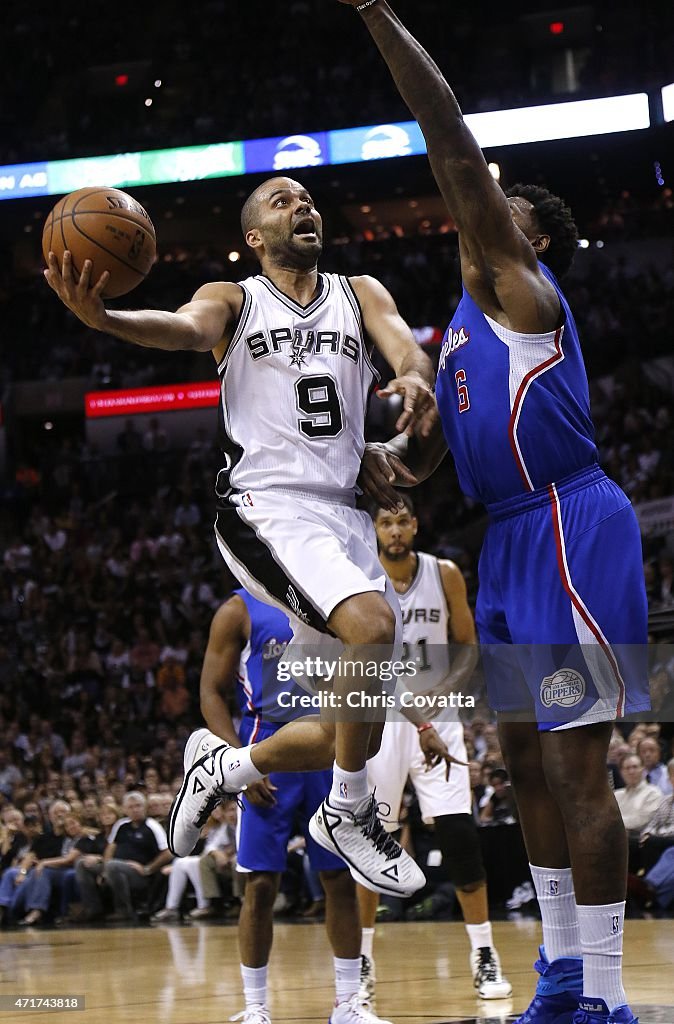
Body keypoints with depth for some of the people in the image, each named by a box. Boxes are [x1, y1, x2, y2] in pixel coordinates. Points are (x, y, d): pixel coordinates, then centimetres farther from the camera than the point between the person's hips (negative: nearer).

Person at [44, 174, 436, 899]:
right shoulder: (234, 299, 5)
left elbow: (404, 345, -5)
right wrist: (102, 319, -42)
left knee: (355, 734, 5)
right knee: (372, 623, -32)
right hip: (264, 507, -5)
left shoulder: (359, 293, 15)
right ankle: (348, 815, -14)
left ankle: (221, 767, 30)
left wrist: (415, 376, -32)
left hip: (340, 512, 5)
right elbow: (186, 328, -18)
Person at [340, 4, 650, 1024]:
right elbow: (434, 441, 22)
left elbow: (457, 154, -16)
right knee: (527, 760, 13)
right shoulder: (470, 323, 21)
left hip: (569, 530, -10)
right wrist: (385, 461, -3)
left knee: (574, 767, -10)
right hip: (513, 537, 10)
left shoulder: (518, 287, -6)